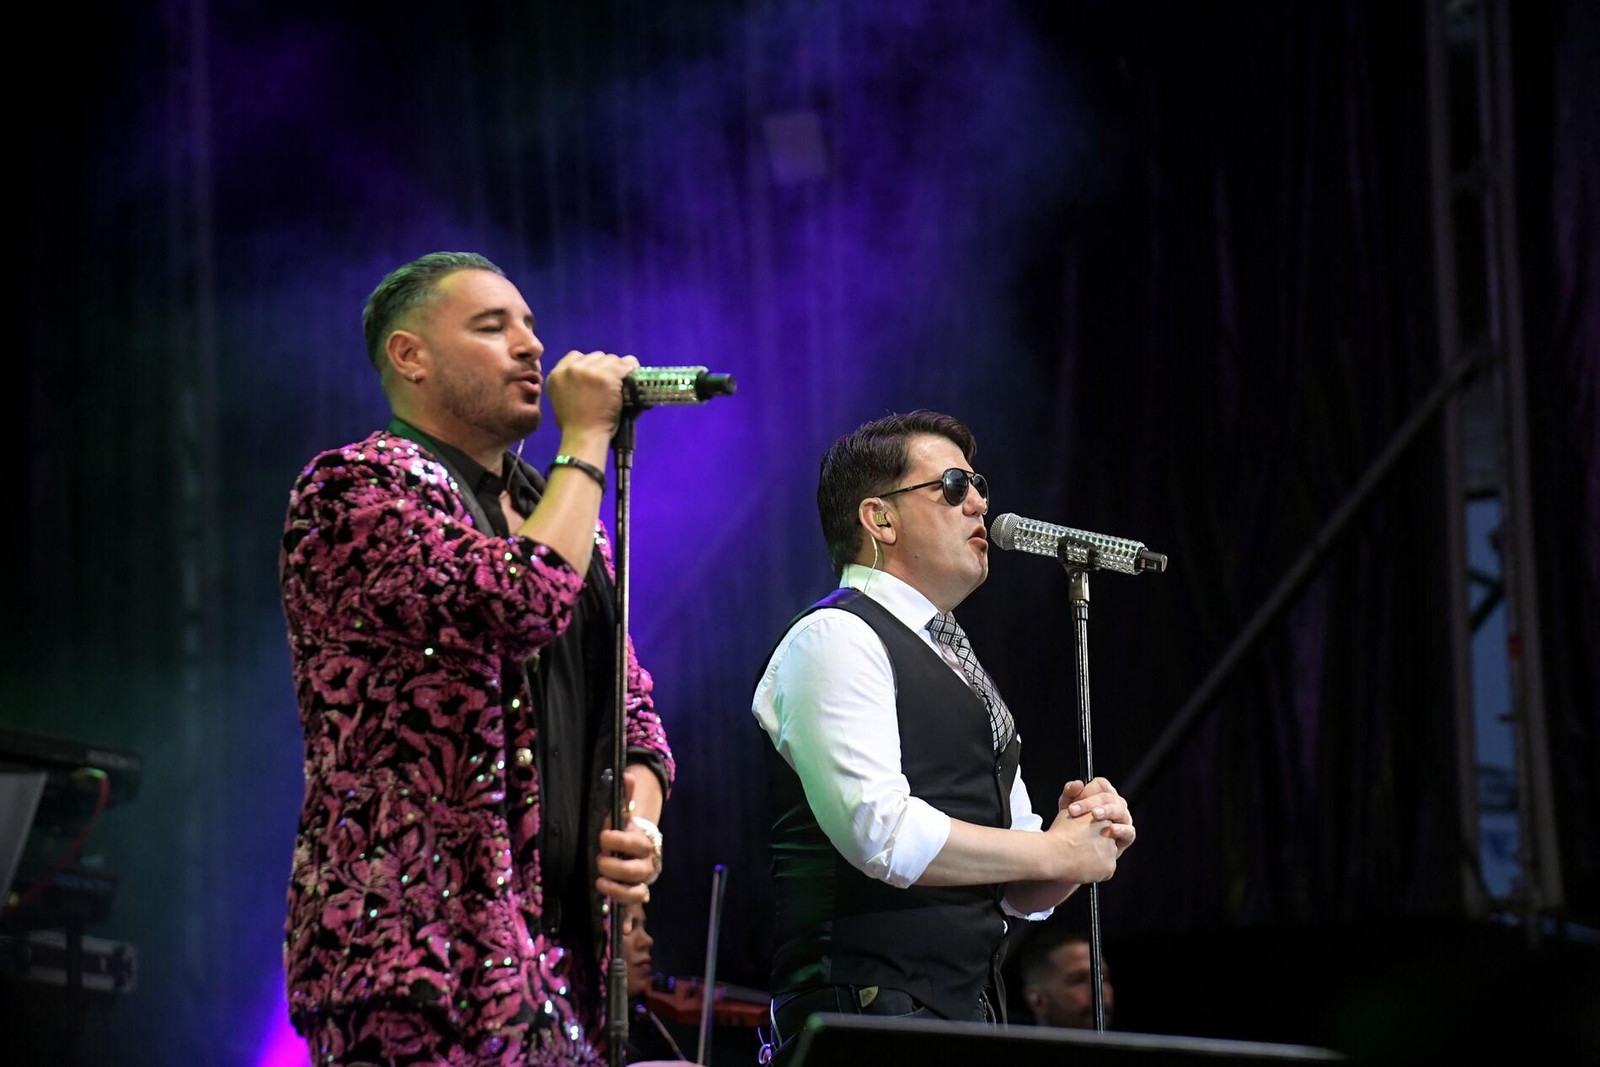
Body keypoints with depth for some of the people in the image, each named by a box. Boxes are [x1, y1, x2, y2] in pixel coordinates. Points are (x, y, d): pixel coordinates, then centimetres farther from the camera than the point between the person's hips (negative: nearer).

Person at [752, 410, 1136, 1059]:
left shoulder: (958, 666, 25)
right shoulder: (836, 639, -2)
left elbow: (1022, 896, 25)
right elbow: (881, 832, -17)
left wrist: (1091, 834, 3)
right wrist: (1057, 852, -6)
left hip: (971, 1008, 8)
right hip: (870, 1007, -8)